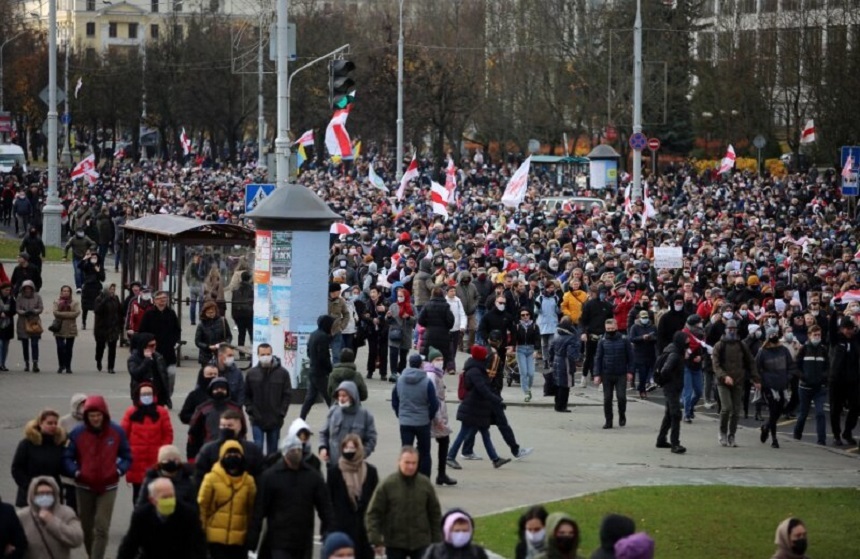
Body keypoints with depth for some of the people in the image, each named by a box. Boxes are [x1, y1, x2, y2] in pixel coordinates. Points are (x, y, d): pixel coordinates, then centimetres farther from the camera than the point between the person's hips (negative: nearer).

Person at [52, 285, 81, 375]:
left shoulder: (74, 303, 5)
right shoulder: (57, 302, 6)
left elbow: (77, 313, -10)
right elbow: (55, 312, -9)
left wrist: (62, 314, -13)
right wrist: (69, 314, -15)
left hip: (71, 328, 1)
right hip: (59, 328, -1)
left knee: (69, 349, 4)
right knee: (60, 347, -9)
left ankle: (68, 367, 13)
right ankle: (61, 366, 5)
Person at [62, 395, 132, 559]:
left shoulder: (116, 432, -5)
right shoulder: (78, 433, -7)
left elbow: (127, 457, 5)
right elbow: (67, 458, -1)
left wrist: (119, 470, -12)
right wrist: (76, 472, -16)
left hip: (108, 487, -1)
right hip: (84, 487, 1)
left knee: (102, 528, -11)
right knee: (86, 527, 12)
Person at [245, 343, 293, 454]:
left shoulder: (282, 373, -4)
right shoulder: (251, 373, -1)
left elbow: (288, 395, -1)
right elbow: (246, 395, 6)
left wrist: (281, 413, -6)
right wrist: (250, 410, -5)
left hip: (275, 420, 0)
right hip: (257, 420, 0)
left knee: (273, 449, 11)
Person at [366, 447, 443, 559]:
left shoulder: (425, 484, 0)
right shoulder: (387, 485, -8)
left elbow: (435, 514, 7)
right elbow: (374, 513, -6)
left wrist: (437, 541, 6)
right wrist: (376, 540, -13)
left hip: (421, 544, 1)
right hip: (395, 544, -1)